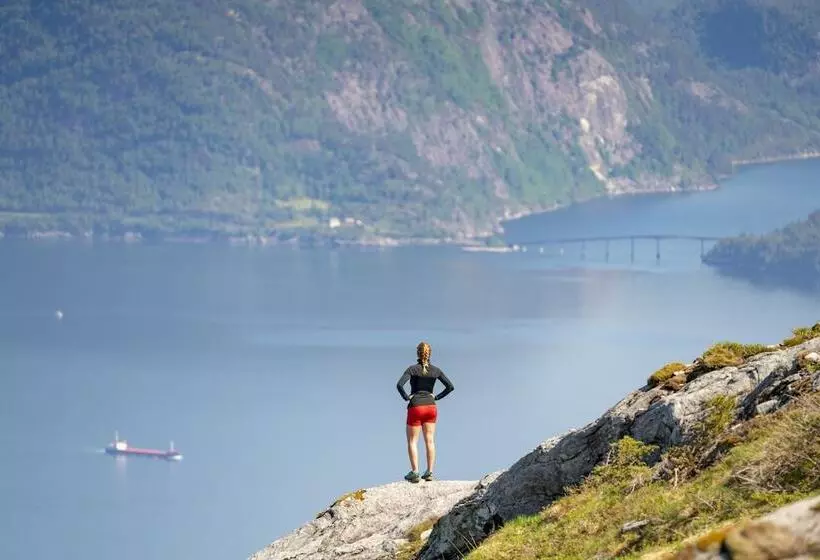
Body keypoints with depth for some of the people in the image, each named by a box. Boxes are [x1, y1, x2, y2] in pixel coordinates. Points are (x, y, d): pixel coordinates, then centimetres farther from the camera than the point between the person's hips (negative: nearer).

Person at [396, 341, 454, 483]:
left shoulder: (413, 369, -10)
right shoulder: (436, 370, 1)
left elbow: (399, 385, -22)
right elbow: (450, 387, 3)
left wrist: (406, 397, -9)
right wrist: (437, 397, 6)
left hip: (416, 407, -4)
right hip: (431, 406, 4)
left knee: (412, 441, 4)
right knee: (430, 441, 9)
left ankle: (414, 472, -3)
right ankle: (429, 472, 7)